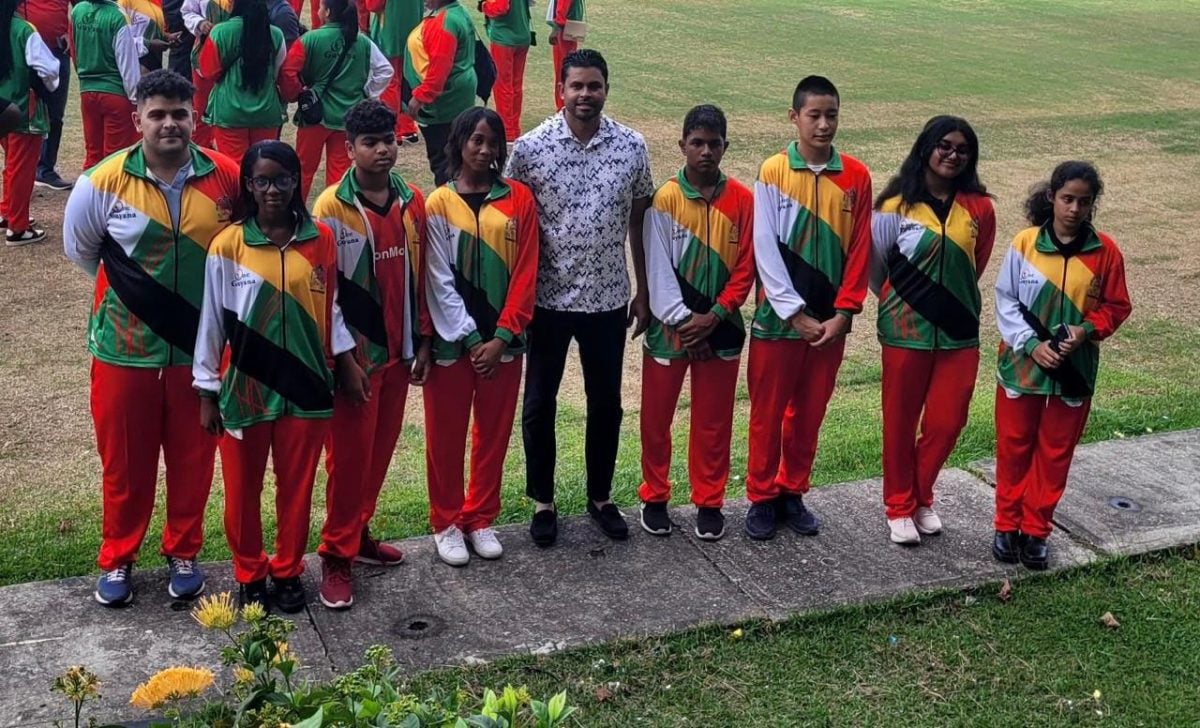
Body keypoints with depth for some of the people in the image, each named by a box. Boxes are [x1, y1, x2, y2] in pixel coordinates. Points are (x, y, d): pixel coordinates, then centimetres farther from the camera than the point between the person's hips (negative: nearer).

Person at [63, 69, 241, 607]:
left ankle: (183, 553, 34)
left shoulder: (226, 178, -8)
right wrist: (127, 284, 10)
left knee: (192, 459, 14)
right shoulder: (104, 182, -10)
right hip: (124, 349, -1)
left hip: (200, 348, 1)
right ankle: (117, 559, 33)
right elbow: (78, 248, 8)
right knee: (124, 462, 13)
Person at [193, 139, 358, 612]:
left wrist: (346, 363, 6)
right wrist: (207, 391, -1)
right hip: (243, 386, -1)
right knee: (242, 489, 11)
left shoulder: (321, 239, -1)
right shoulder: (228, 244, -8)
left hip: (305, 384, 1)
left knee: (297, 486, 12)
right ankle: (250, 575, 30)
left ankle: (288, 571, 30)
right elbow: (212, 320, -3)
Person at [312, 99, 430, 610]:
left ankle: (359, 533, 29)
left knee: (381, 450, 14)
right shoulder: (332, 207, -12)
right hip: (355, 353, -5)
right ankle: (336, 555, 12)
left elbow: (421, 277, 9)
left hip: (400, 351, 5)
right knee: (349, 456, 1)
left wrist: (423, 342, 8)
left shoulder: (413, 202, 4)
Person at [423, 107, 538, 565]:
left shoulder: (518, 198, 1)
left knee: (494, 432, 12)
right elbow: (440, 282, -7)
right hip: (452, 341, -2)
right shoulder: (438, 204, -5)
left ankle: (480, 518, 28)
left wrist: (501, 337, -9)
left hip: (502, 340, 2)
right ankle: (447, 522, 23)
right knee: (446, 435, 7)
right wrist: (471, 340, -12)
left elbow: (525, 272, -2)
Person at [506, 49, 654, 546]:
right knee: (540, 403, 9)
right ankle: (542, 501, 27)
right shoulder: (531, 147, -9)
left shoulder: (631, 146, -3)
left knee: (606, 402, 13)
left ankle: (600, 496, 32)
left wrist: (644, 293, 6)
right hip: (548, 299, -1)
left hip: (608, 299, 2)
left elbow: (640, 223, 5)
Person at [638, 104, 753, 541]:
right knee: (656, 419, 10)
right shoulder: (665, 199, -7)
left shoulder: (741, 199, -2)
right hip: (669, 329, -1)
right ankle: (654, 498, 26)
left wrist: (714, 316, -12)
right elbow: (658, 268, -9)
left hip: (720, 330, 1)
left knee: (713, 422, 10)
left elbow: (745, 267, -2)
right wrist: (682, 320, -15)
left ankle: (709, 502, 23)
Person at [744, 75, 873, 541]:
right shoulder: (773, 172, -7)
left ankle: (793, 493, 27)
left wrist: (843, 313, -6)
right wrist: (795, 312, -13)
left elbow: (859, 251, 0)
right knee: (767, 412, 7)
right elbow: (765, 250, -10)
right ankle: (761, 497, 20)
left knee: (809, 412, 12)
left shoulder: (856, 176, -1)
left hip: (830, 320, 2)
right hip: (778, 318, -2)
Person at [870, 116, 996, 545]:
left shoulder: (979, 209, 0)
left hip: (959, 332, 2)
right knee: (901, 422, 8)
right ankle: (899, 507, 23)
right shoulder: (897, 205, -7)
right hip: (905, 331, -2)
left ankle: (921, 498, 28)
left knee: (946, 422, 6)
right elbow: (876, 266, 4)